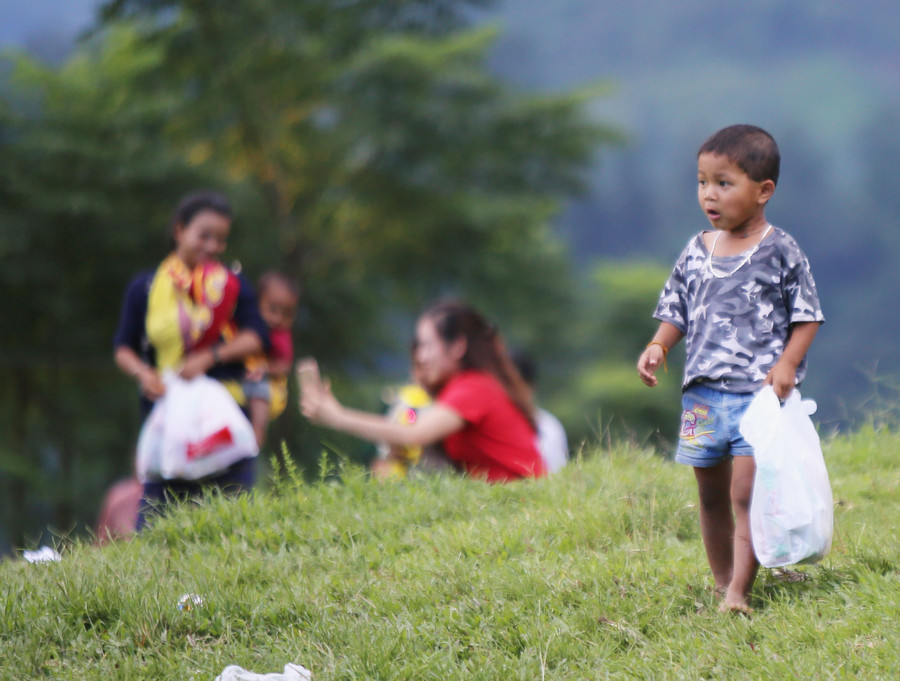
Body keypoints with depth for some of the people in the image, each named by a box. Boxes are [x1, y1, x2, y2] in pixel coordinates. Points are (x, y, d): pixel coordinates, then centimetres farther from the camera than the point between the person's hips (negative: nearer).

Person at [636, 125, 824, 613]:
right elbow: (676, 312, 18)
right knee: (711, 497, 11)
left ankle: (738, 592, -13)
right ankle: (721, 582, 23)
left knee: (746, 494, -12)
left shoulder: (780, 252, -3)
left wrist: (787, 363, -14)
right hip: (703, 393, 5)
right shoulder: (696, 253, 10)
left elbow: (806, 317, 0)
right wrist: (658, 347, -1)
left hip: (758, 393, -5)